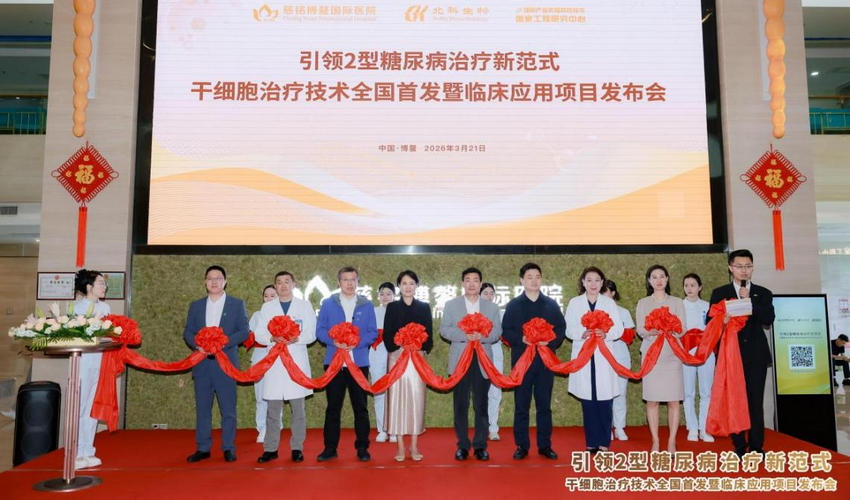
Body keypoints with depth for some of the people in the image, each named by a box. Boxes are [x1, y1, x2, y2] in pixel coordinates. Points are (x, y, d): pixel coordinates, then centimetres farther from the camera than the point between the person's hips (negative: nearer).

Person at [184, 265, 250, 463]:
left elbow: (244, 331, -3)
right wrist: (197, 344, -12)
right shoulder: (196, 305, 13)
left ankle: (228, 448, 12)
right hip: (202, 363, 3)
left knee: (228, 408, 2)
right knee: (202, 407, 8)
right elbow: (188, 331, 9)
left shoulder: (237, 304, 3)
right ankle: (202, 448, 17)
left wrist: (222, 343, -17)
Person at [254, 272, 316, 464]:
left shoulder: (305, 306, 7)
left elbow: (311, 333, 1)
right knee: (273, 407, 3)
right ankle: (270, 448, 12)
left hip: (297, 360, -1)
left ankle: (297, 447, 11)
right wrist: (272, 338, -14)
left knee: (298, 407, 2)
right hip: (274, 360, 1)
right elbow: (259, 334, 6)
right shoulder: (267, 307, 12)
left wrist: (296, 338, -17)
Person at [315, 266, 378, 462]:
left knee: (360, 407, 6)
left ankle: (362, 447, 17)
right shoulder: (328, 303, 6)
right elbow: (320, 330, 2)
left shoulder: (367, 305, 5)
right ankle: (330, 448, 16)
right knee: (333, 407, 7)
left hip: (359, 362, 0)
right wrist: (334, 341, -17)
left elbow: (373, 332, 2)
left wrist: (357, 342, -15)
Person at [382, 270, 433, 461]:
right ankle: (400, 447, 8)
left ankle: (414, 446, 10)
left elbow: (429, 334, 5)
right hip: (397, 358, 0)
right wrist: (396, 350, -14)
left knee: (416, 399, 1)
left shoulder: (424, 307, 8)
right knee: (397, 399, 0)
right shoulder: (392, 307, 7)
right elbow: (387, 334, 2)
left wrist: (422, 350, -12)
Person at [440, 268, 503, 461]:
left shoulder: (492, 307, 11)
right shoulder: (451, 305, 7)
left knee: (481, 404, 5)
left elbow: (497, 332, 3)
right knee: (460, 404, 4)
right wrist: (464, 335, -17)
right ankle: (462, 445, 13)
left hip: (483, 360, 1)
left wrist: (482, 336, -17)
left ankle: (480, 445, 14)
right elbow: (444, 330, -2)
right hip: (459, 360, -1)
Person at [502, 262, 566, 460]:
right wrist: (522, 339, -17)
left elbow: (561, 328, 5)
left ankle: (545, 445, 17)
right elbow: (506, 331, -1)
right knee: (521, 405, 4)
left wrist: (550, 341, -13)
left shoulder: (552, 304, 8)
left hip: (545, 360, 1)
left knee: (544, 405, 8)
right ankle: (522, 446, 13)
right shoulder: (513, 305, 3)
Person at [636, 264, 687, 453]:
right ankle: (655, 441, 6)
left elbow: (683, 329, 4)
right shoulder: (643, 303, 9)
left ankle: (672, 441, 5)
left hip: (671, 354, 0)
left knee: (673, 400, -3)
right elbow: (640, 330, 2)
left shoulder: (677, 302, 11)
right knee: (652, 400, -1)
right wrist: (651, 332, -19)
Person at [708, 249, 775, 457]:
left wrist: (749, 300, -12)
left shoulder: (763, 293, 9)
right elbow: (710, 321, 1)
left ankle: (757, 446, 11)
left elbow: (769, 319, -5)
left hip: (756, 354, 1)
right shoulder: (719, 293, 7)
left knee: (756, 400, 2)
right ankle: (739, 445, 10)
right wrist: (722, 321, -20)